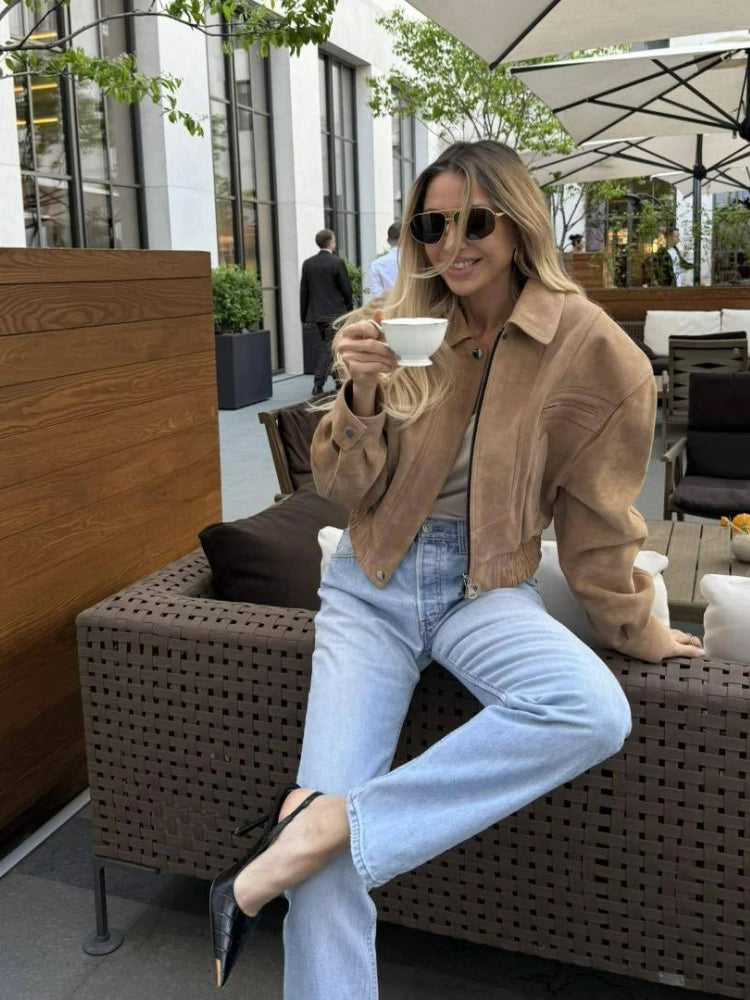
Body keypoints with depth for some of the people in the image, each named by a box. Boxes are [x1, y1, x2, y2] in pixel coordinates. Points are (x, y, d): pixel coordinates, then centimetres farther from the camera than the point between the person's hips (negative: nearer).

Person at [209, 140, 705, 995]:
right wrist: (362, 397, -18)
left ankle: (322, 821, -24)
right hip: (373, 581, 1)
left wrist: (632, 626, 13)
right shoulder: (397, 325, 0)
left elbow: (595, 506, 3)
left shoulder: (587, 345, -7)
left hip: (486, 587, 0)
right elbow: (343, 488, 1)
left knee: (595, 713, -32)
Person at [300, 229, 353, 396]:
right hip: (334, 312, -6)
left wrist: (304, 315, 10)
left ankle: (340, 380, 26)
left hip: (316, 313, 6)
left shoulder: (308, 263, 4)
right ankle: (318, 385, -7)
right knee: (329, 349, -3)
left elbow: (304, 291, 5)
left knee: (328, 346, 17)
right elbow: (346, 289, -8)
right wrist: (349, 307, 8)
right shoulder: (337, 262, -11)